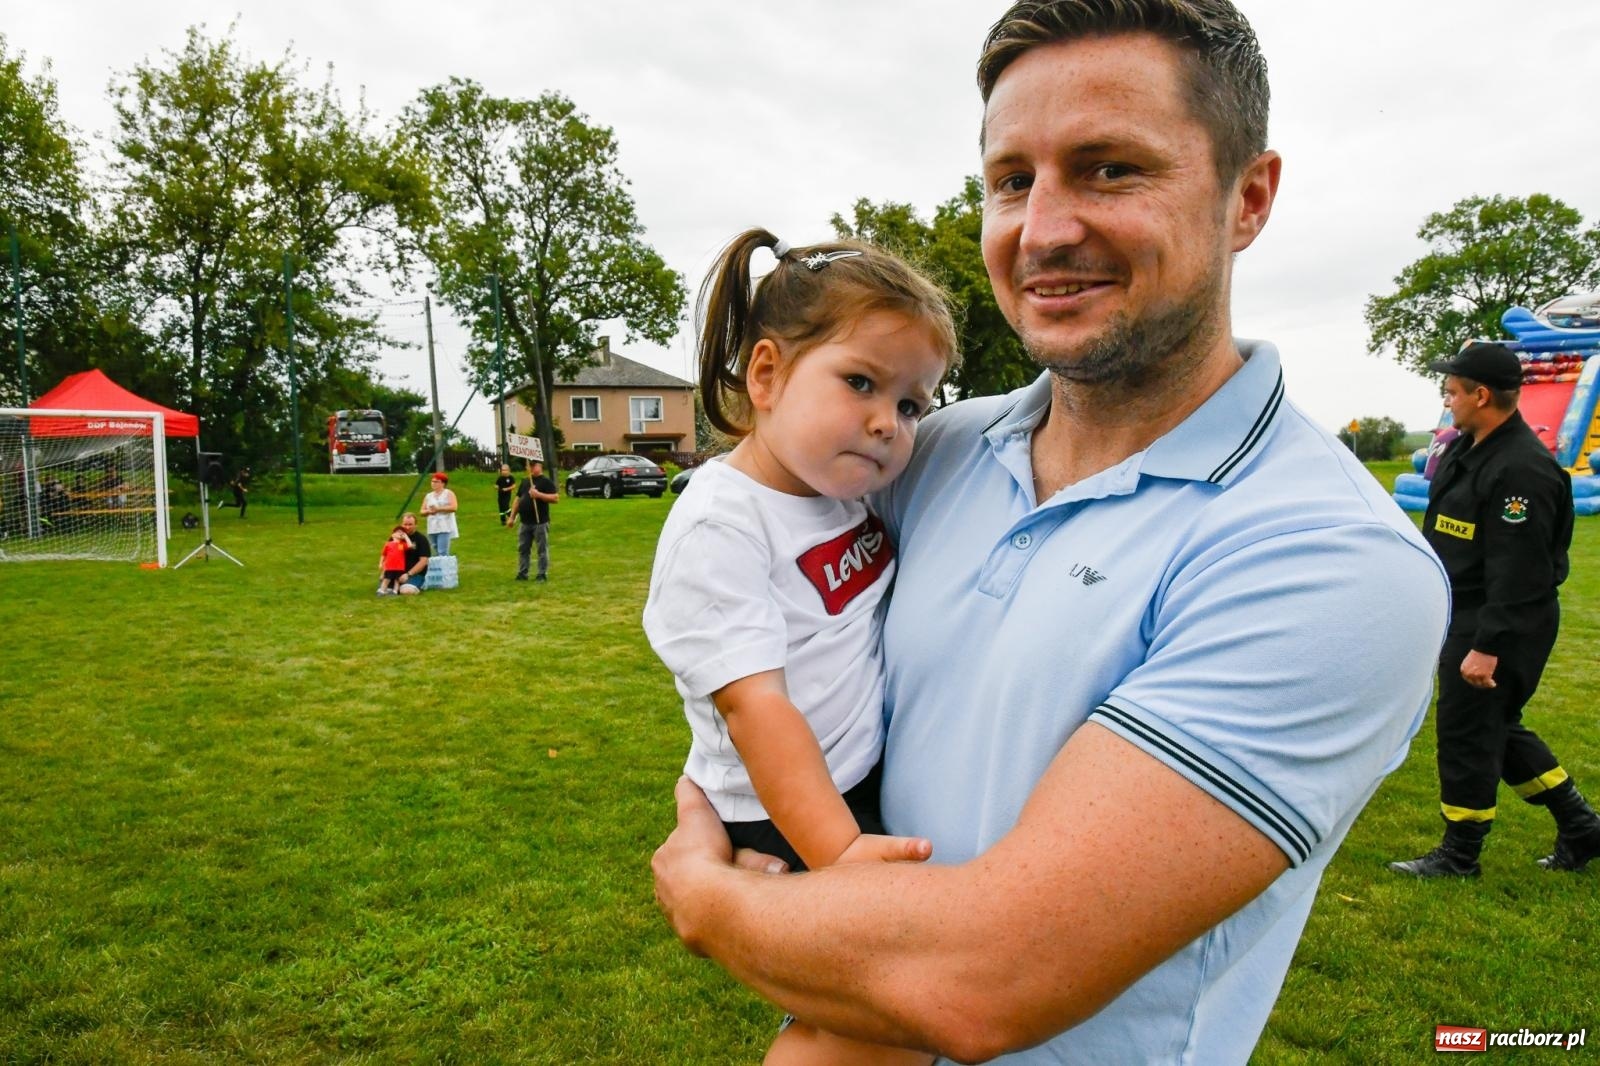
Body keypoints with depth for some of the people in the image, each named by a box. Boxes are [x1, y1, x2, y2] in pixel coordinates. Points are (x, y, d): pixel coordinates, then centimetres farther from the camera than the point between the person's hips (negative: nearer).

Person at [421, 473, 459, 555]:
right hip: (432, 529, 6)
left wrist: (438, 509, -13)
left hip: (445, 528, -6)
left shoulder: (448, 494, 3)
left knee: (442, 552, -16)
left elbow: (453, 507, -11)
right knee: (436, 553, 5)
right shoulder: (428, 496, 18)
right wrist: (429, 511, -7)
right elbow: (422, 511, 16)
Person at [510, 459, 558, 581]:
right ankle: (522, 573, 19)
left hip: (540, 522, -7)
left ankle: (542, 574, 7)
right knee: (522, 549, 11)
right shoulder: (525, 481, 15)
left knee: (542, 549, 1)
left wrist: (538, 494, -23)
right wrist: (512, 517, 16)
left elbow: (556, 498, -15)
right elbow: (518, 499, 20)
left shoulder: (546, 481, -6)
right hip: (525, 522, 7)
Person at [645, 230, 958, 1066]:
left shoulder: (852, 488, 2)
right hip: (786, 821, -7)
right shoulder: (717, 527, -21)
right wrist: (838, 851, -31)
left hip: (870, 786, 8)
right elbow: (756, 705, -26)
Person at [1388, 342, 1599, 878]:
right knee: (1496, 727, 20)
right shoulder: (1464, 449, 8)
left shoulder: (1522, 470, -24)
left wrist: (1487, 646, -28)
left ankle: (1459, 854, 17)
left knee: (1467, 732, 1)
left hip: (1500, 626, -10)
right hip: (1463, 614, 10)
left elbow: (1517, 572, -27)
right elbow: (1442, 536, 18)